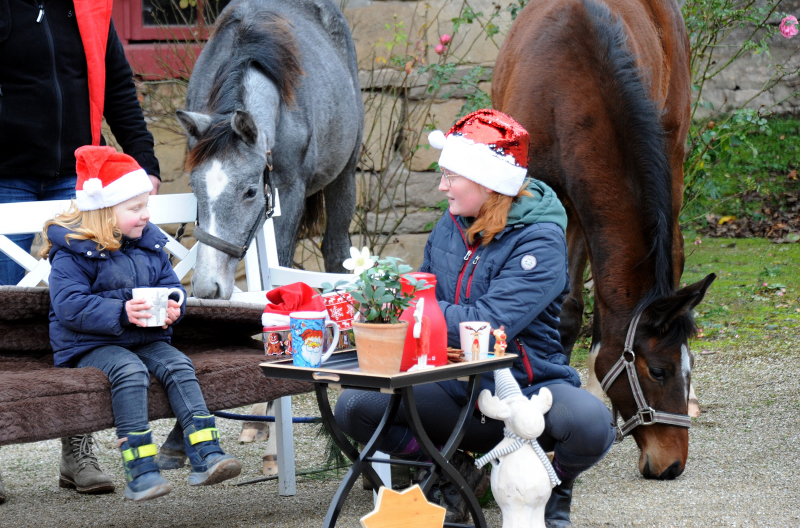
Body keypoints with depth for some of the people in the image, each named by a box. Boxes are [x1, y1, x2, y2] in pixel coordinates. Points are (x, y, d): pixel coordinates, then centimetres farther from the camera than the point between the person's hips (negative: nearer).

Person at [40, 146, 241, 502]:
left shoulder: (150, 244, 12)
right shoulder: (73, 253, -10)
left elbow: (170, 284, 15)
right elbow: (70, 306, -20)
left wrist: (172, 308, -10)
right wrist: (121, 314, -29)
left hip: (146, 339, 6)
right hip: (89, 345, -6)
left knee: (178, 366, -20)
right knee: (130, 370, -33)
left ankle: (206, 456, -28)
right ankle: (139, 471, -37)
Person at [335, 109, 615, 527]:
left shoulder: (539, 241, -15)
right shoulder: (449, 227, 6)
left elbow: (488, 324, -26)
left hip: (528, 387, -5)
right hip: (457, 389, 5)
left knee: (589, 423, -36)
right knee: (353, 407, -16)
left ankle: (555, 486, 2)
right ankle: (456, 472, 8)